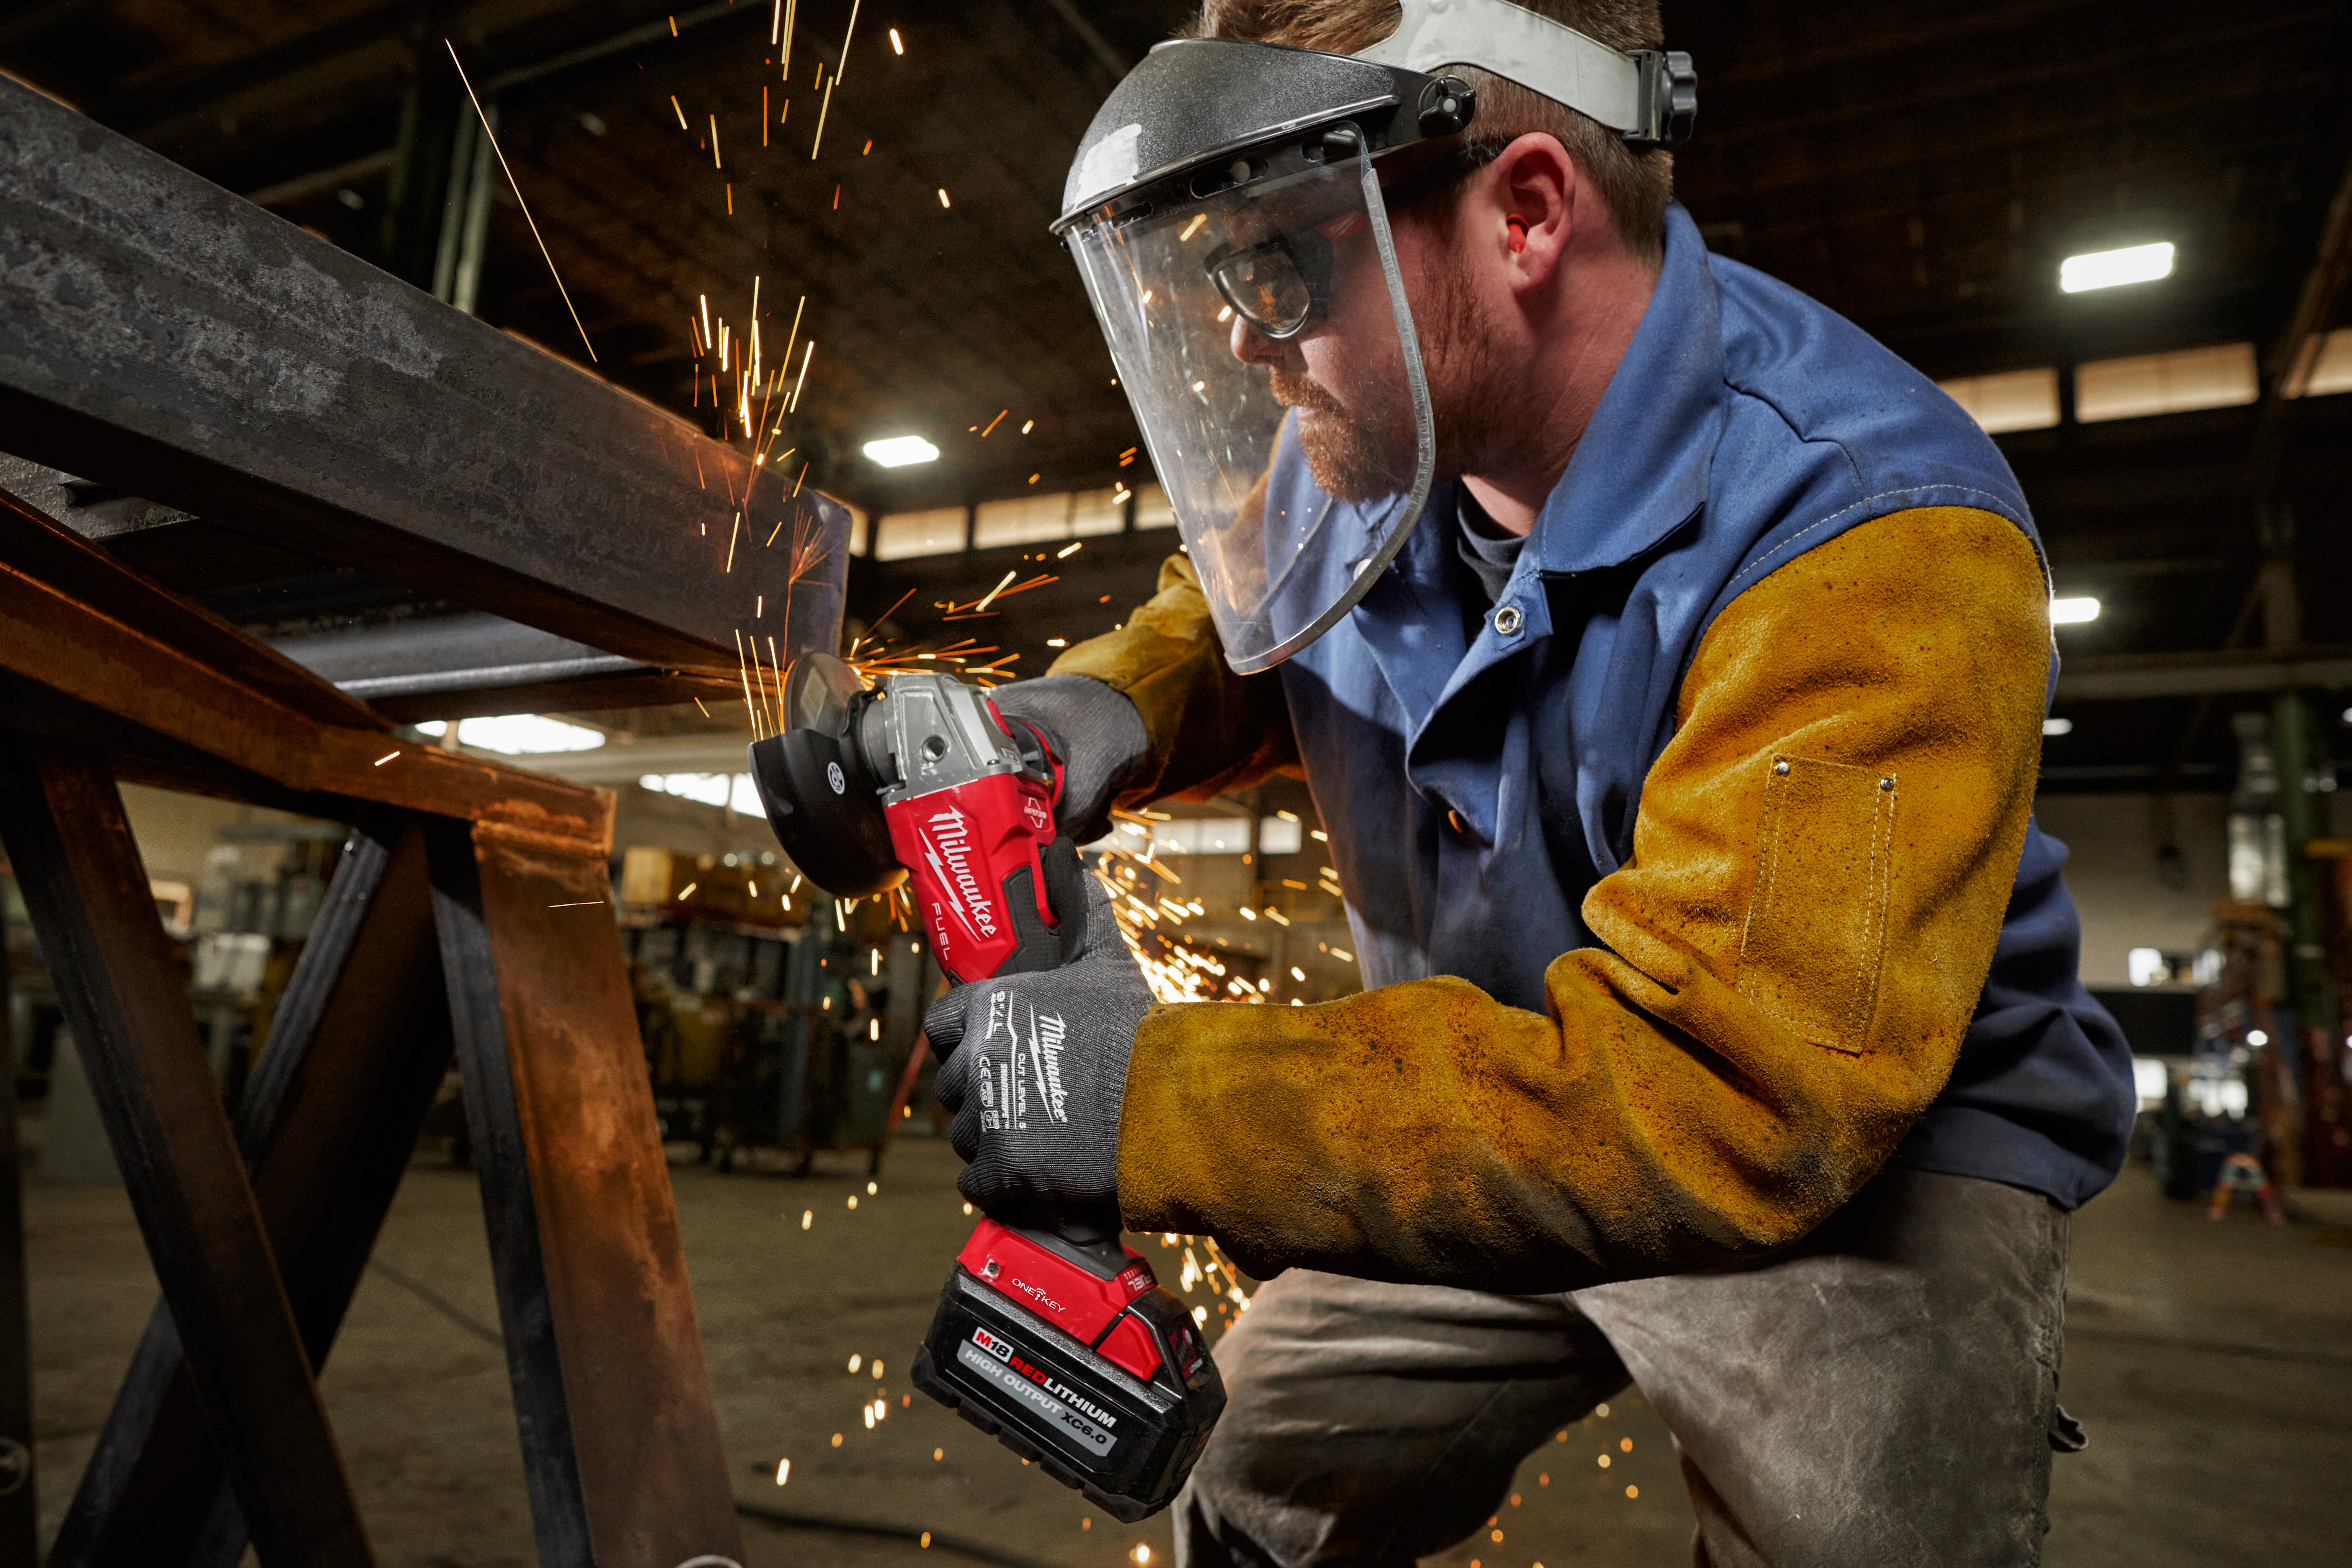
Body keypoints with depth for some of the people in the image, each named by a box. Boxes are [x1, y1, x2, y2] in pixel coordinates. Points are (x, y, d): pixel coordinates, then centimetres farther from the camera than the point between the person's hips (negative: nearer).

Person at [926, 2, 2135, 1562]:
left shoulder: (1869, 544, -31)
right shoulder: (1371, 440, -10)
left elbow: (1720, 1103, -37)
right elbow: (1237, 615, 11)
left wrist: (1159, 1097, -39)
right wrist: (1107, 705, -14)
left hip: (1872, 1157, -4)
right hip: (1494, 1119, 5)